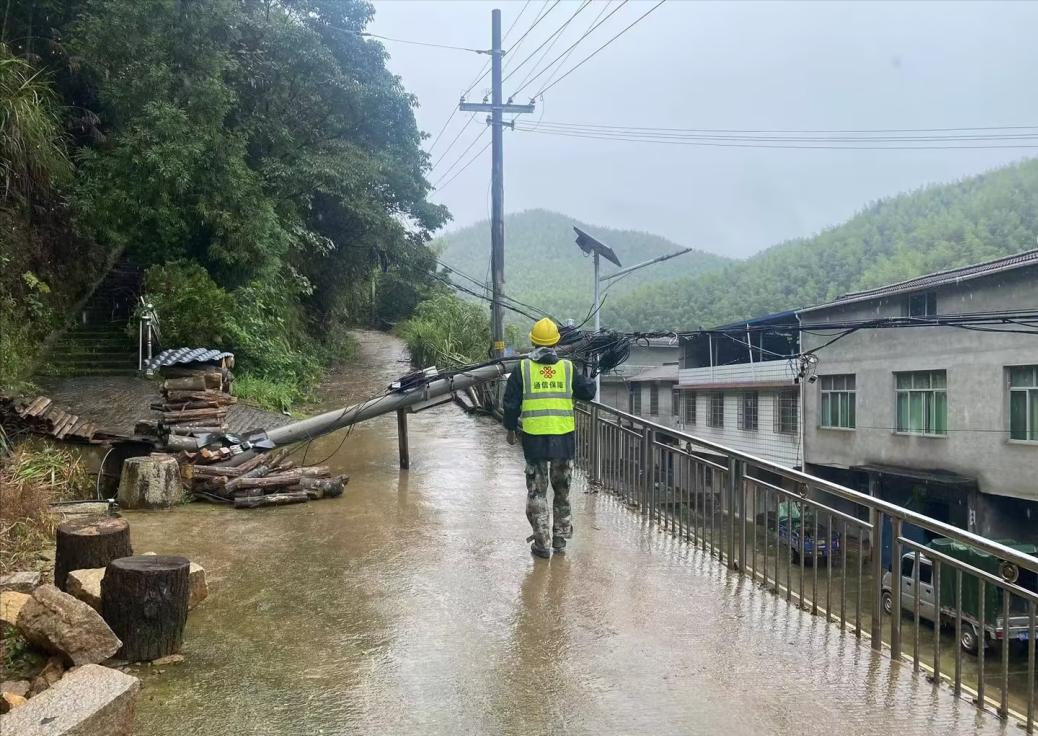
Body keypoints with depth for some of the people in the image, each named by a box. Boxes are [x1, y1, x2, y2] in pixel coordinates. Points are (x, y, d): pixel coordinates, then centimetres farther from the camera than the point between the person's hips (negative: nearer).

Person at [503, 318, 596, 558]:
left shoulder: (523, 368, -2)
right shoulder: (567, 367, 0)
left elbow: (511, 402, 0)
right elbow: (588, 392, 8)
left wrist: (511, 428, 14)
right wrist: (589, 381, 31)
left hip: (534, 439, -1)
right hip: (564, 439, 2)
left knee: (537, 491, 7)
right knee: (562, 489, 17)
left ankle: (542, 543, 7)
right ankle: (560, 538, 24)